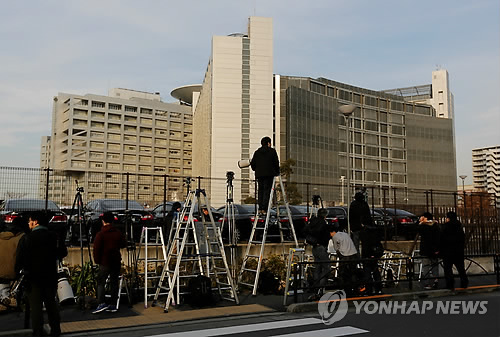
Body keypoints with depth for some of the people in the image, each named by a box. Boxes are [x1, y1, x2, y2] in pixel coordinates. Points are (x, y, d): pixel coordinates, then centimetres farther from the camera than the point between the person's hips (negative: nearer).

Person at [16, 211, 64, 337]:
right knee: (51, 303, 15)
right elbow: (62, 253, 5)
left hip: (33, 277, -3)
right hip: (51, 276, 4)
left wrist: (18, 269, 7)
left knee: (36, 305, 3)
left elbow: (20, 259, -11)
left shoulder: (27, 238, -11)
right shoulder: (54, 237, -2)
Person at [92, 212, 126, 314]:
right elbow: (124, 244, 14)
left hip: (105, 262, -4)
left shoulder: (100, 234, -9)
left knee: (101, 282, 2)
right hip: (116, 262, 4)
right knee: (114, 283, 8)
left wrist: (97, 260, 2)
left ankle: (102, 303, -10)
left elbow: (96, 249, -9)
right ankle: (113, 305, 12)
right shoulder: (118, 233, 2)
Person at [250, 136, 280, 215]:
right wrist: (277, 172, 14)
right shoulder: (272, 151, 1)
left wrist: (256, 170, 25)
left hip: (259, 174, 4)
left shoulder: (257, 152, 11)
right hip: (269, 174, -4)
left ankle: (260, 208, 4)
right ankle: (264, 209, -10)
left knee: (260, 190, 9)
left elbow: (252, 163, 8)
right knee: (267, 190, -4)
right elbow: (276, 162, 1)